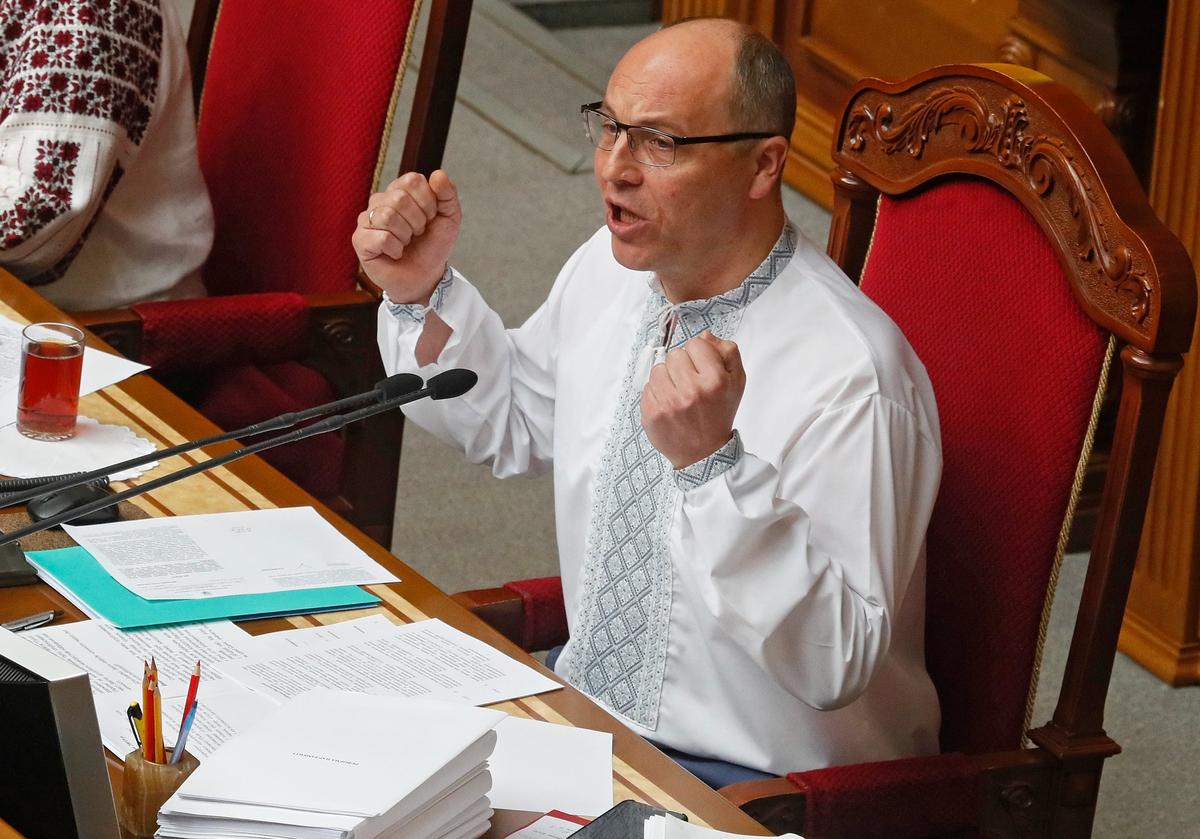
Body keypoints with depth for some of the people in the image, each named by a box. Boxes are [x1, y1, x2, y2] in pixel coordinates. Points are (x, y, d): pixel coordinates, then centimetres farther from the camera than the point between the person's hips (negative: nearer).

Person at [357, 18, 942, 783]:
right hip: (587, 716, 8)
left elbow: (838, 664, -28)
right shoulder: (609, 269, -1)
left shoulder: (850, 376, -25)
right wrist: (423, 294, 1)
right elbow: (512, 421, 19)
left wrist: (715, 464, -39)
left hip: (758, 782, -8)